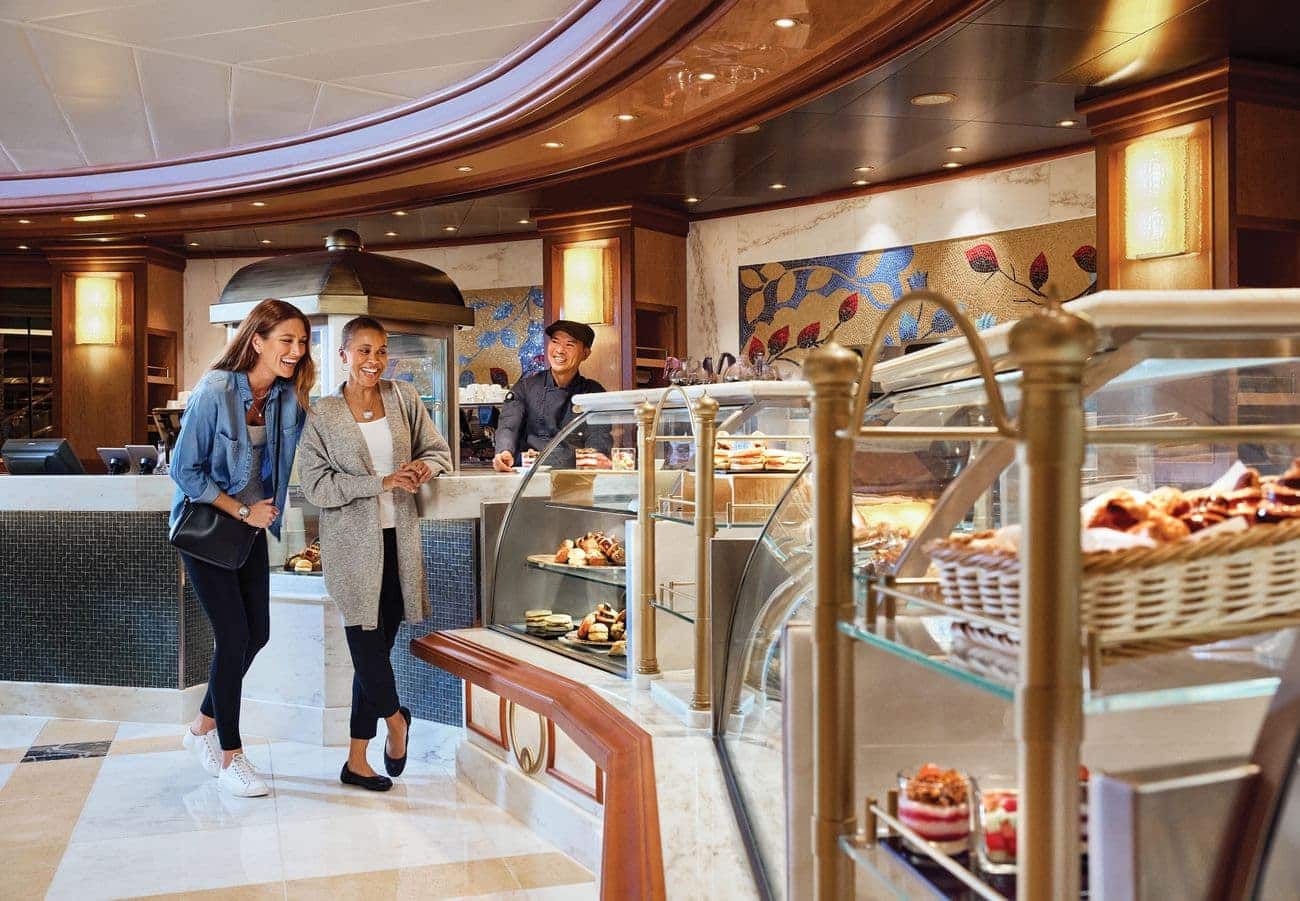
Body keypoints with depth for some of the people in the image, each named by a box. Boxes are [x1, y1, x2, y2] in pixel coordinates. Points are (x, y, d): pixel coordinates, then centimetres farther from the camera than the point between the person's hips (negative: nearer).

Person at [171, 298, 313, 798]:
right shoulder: (215, 392, -22)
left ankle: (203, 727, 31)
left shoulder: (289, 397, -5)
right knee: (234, 636, -6)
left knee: (257, 634, 9)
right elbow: (184, 468, -18)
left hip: (250, 527, 6)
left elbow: (298, 461, 0)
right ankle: (230, 756, 10)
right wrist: (242, 510, -16)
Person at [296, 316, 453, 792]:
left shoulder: (404, 398, 6)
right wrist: (382, 482, -18)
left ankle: (357, 761, 20)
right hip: (353, 544, -3)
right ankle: (396, 718, 27)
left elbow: (438, 449, 14)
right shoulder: (322, 415, -4)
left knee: (377, 648, 9)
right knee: (367, 642, -5)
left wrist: (425, 466, -10)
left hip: (398, 539, 4)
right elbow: (315, 485, -10)